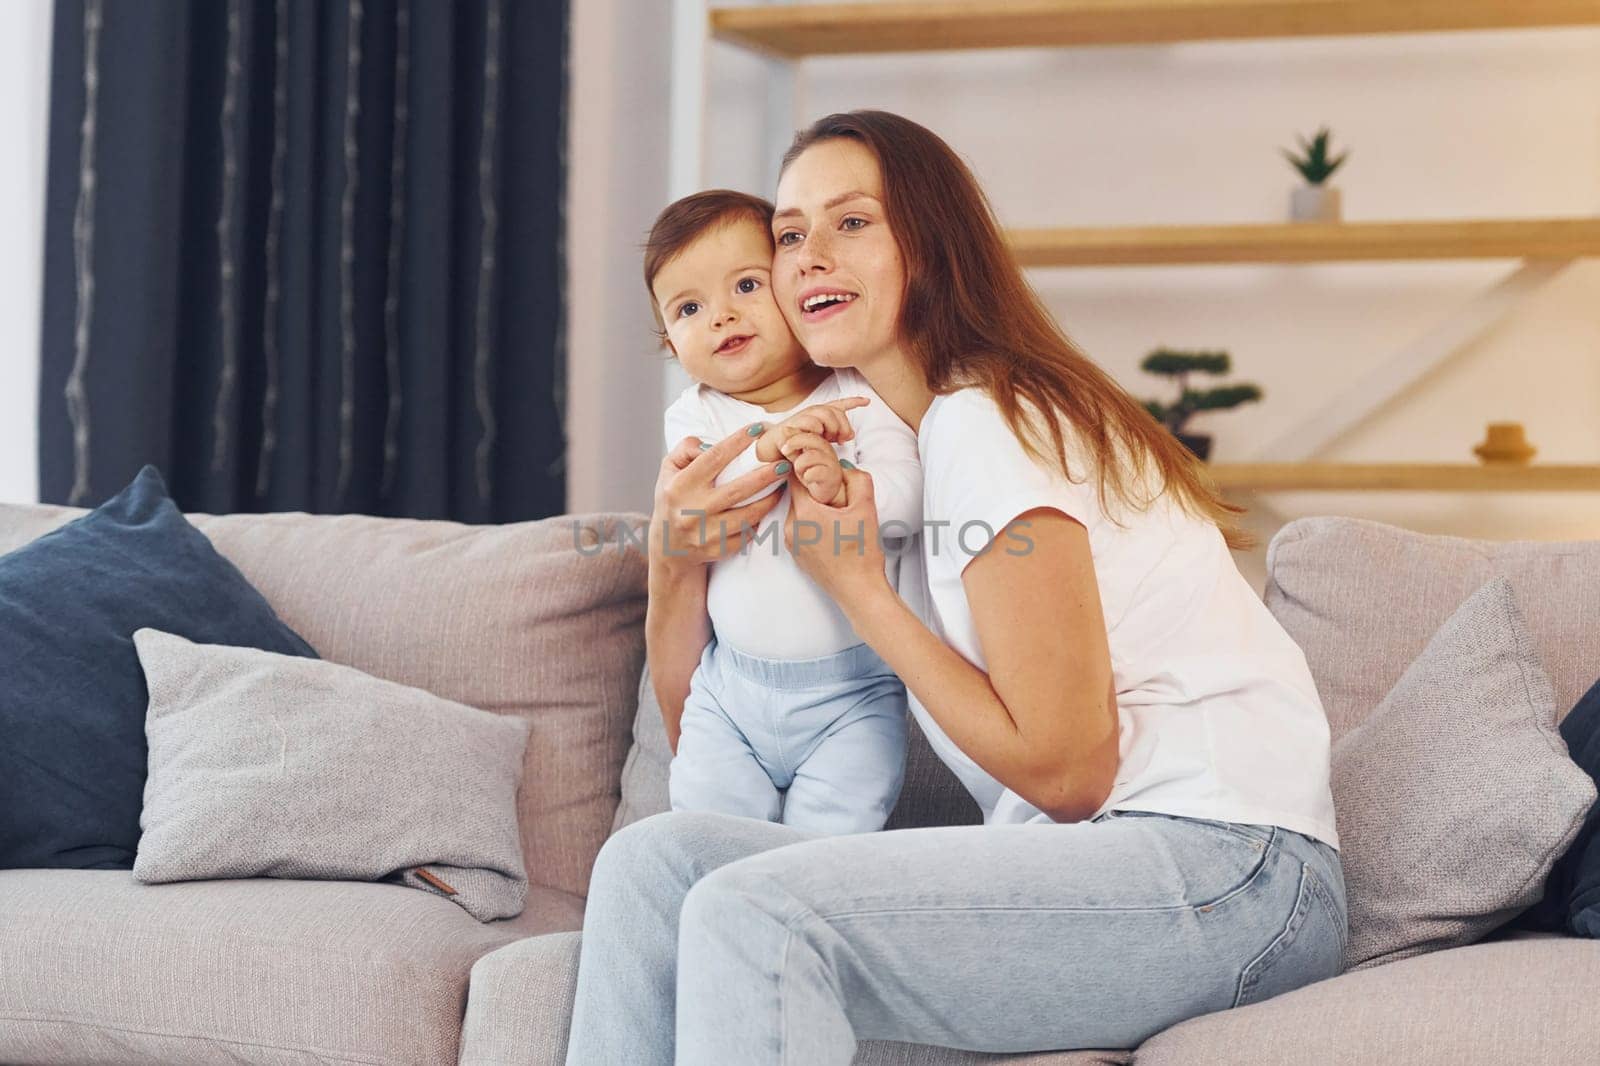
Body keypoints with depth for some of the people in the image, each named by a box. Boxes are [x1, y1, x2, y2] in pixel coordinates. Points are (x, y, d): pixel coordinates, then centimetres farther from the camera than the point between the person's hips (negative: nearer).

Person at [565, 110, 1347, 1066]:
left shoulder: (986, 424, -9)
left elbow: (1068, 768, -12)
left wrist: (858, 588, -7)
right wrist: (680, 557, 1)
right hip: (1083, 861, 9)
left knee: (753, 909, -26)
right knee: (653, 862, -4)